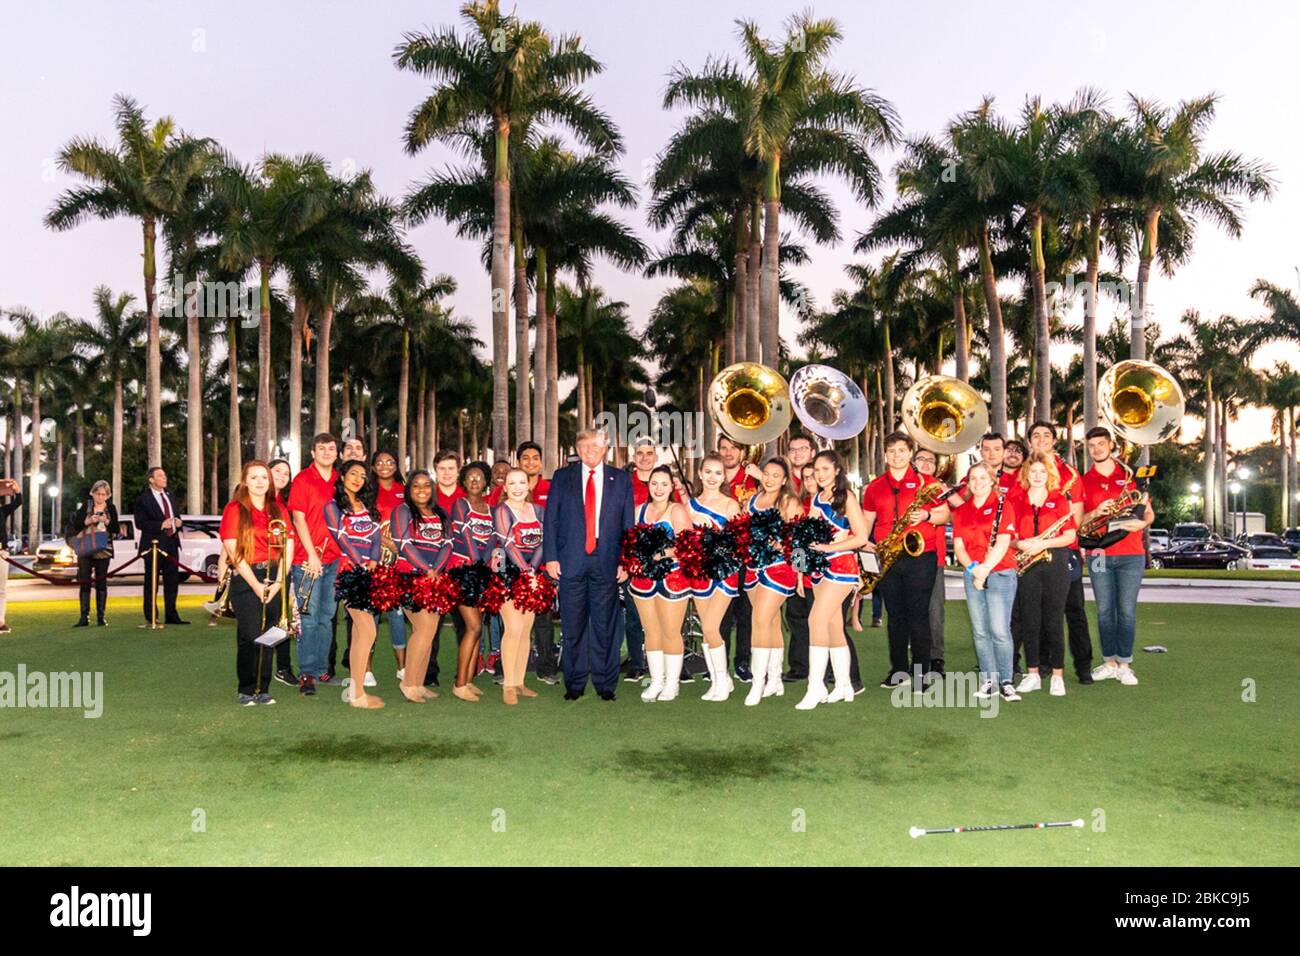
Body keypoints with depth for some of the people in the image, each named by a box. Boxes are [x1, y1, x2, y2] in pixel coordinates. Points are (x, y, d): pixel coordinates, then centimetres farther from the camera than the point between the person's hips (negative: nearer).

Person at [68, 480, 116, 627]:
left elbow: (115, 530, 1)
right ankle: (84, 617, 1)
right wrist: (88, 521, -18)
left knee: (101, 581, 2)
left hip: (103, 550, 0)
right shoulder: (85, 506, 4)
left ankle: (101, 617, 7)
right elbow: (76, 525, -2)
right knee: (84, 582, -2)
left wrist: (107, 521, -16)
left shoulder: (111, 508, 4)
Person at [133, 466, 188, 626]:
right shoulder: (143, 499, -8)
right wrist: (161, 525, -22)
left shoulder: (170, 496, 15)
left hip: (172, 543, 7)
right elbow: (140, 523, -13)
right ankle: (150, 618, 6)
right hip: (154, 544, -7)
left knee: (172, 580, 10)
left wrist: (178, 522, 4)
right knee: (151, 582, -1)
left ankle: (171, 616, 18)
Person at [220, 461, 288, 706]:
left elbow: (287, 548, 6)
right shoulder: (234, 510, 1)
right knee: (250, 637, -7)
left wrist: (278, 582, -7)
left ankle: (263, 689, 10)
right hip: (245, 579, -3)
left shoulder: (278, 510, 12)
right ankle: (246, 691, 3)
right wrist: (256, 584, -11)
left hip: (274, 578, 4)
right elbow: (234, 551, -6)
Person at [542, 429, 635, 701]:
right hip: (571, 561, 0)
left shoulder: (621, 479, 9)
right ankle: (574, 683, 16)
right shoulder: (561, 477, 9)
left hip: (607, 563, 0)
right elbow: (551, 520, 6)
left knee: (605, 625, 4)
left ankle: (605, 684, 15)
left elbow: (628, 524, 7)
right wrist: (550, 556, -3)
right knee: (573, 626, 5)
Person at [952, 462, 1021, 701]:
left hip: (1000, 573, -4)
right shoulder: (960, 510, 12)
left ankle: (1006, 681, 1)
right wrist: (972, 568, -11)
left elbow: (1003, 542, -8)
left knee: (999, 630, -8)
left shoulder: (1003, 505, 0)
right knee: (980, 631, 5)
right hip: (971, 575, 4)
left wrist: (985, 568, -16)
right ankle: (988, 680, 12)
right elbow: (958, 544, 5)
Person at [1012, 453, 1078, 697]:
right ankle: (1032, 674, 13)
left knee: (1053, 621, 0)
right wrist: (1019, 544, -12)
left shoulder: (1060, 499, 5)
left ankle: (1057, 675, 9)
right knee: (1029, 620, 4)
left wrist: (1043, 543, -15)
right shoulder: (1016, 500, 9)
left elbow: (1070, 535, -1)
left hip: (1055, 564, -2)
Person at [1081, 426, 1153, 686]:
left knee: (1127, 610, -1)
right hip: (1099, 554, 1)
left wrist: (1142, 522, -14)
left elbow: (1149, 512, 8)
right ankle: (1109, 662, 14)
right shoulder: (1084, 481, 8)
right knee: (1104, 611, 4)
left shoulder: (1130, 475, 7)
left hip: (1131, 554, -1)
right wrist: (1095, 513, -14)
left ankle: (1124, 664, 7)